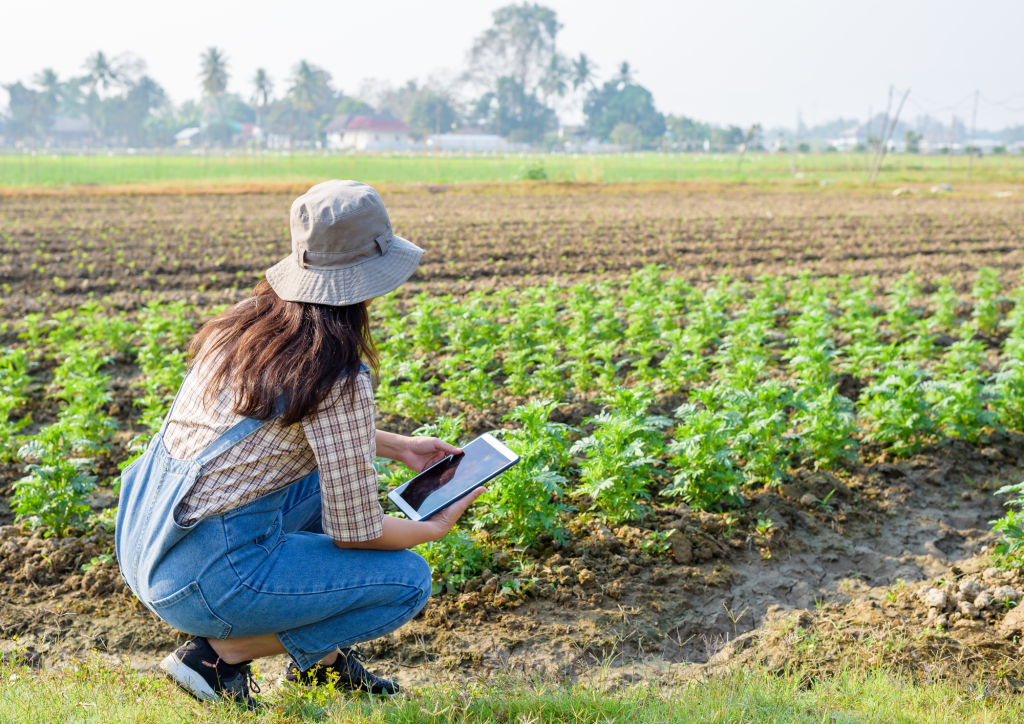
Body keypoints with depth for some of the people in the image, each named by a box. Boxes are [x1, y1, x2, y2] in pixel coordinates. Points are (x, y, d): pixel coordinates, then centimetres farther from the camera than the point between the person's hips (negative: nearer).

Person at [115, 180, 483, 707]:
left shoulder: (249, 320, 5)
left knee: (335, 466, 21)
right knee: (409, 580, 3)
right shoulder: (339, 377, -19)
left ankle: (317, 655, 25)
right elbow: (355, 531, -13)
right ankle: (219, 654, 3)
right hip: (207, 574, -8)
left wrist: (397, 446, 23)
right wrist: (438, 526, 6)